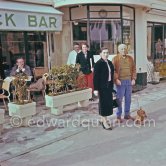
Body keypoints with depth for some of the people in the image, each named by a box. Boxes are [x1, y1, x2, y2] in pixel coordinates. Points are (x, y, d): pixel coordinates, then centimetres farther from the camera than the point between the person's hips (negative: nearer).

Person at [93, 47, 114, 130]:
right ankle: (104, 122, 8)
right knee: (103, 103, -1)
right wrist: (96, 89, -17)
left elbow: (112, 74, 14)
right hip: (102, 87, -7)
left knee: (109, 102, 11)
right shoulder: (98, 64, -12)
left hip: (109, 86, 7)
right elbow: (95, 77, -14)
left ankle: (103, 119, 26)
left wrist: (112, 86, 12)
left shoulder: (110, 63, 9)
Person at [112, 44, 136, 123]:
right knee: (119, 99, 0)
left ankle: (127, 114, 23)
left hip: (129, 81, 5)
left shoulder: (130, 58, 12)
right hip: (120, 81, -4)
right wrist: (116, 79, -15)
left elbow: (134, 69, 13)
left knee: (128, 99, 11)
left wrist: (133, 78, 3)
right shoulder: (115, 59, -2)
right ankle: (118, 116, 9)